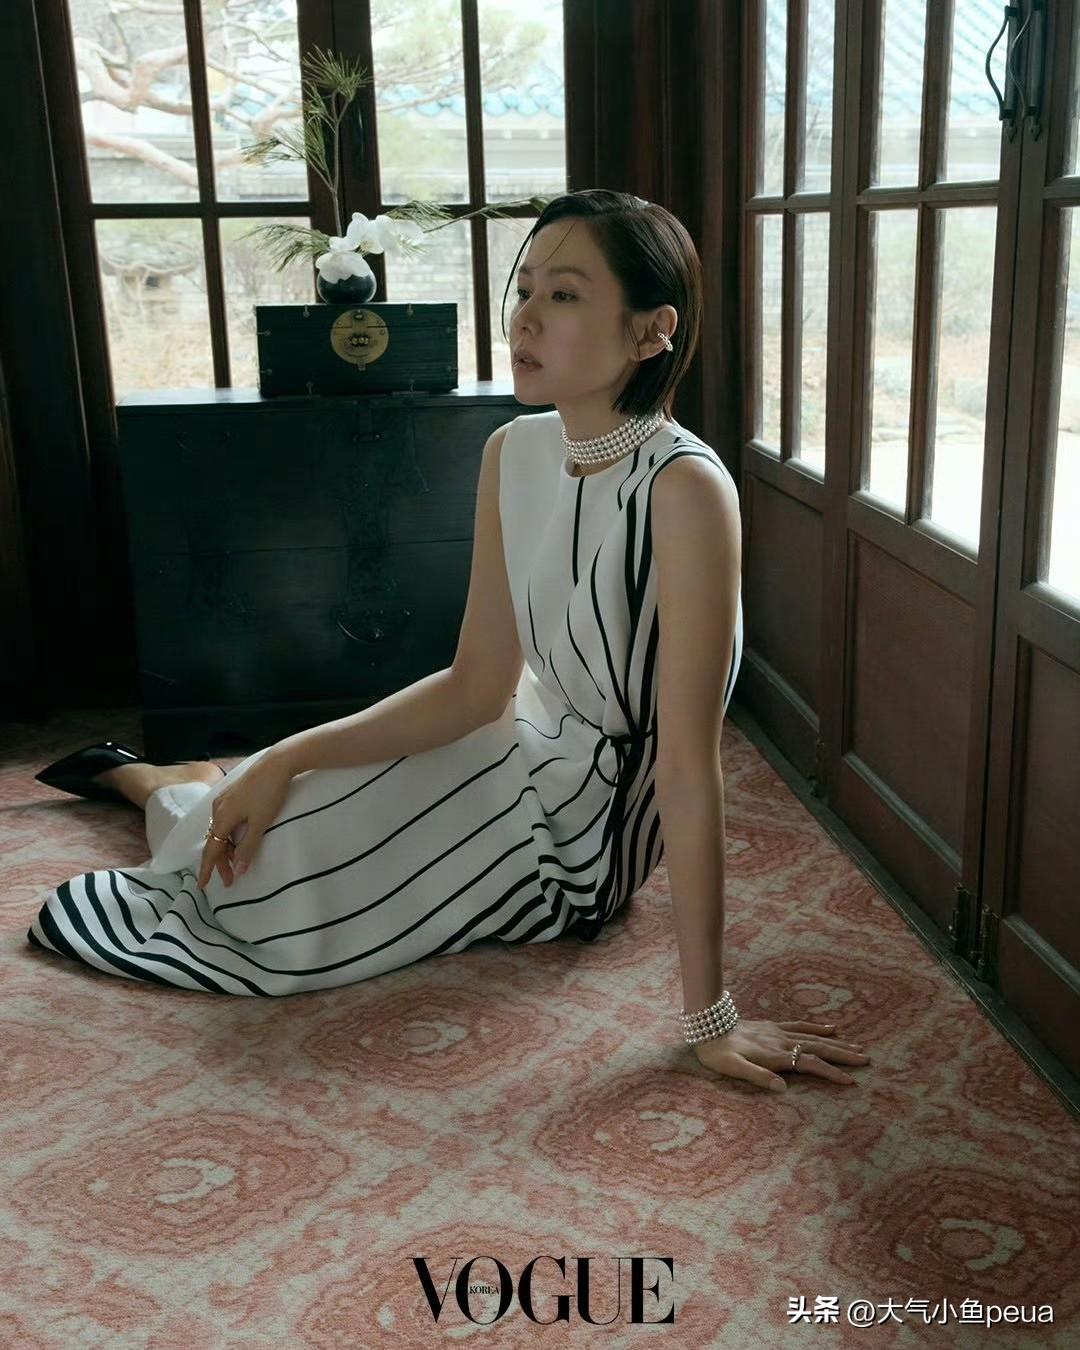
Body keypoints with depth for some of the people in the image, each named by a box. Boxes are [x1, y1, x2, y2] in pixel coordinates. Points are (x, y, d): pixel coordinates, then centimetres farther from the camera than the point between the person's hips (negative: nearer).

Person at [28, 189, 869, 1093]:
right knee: (243, 830, 12)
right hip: (530, 753, 6)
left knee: (255, 863, 2)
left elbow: (690, 765, -30)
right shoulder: (513, 453, -7)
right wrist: (289, 759, -9)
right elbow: (479, 686, -2)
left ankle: (173, 790, 36)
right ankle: (140, 779, 48)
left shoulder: (685, 488, -29)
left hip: (581, 842, -5)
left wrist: (711, 1015, -25)